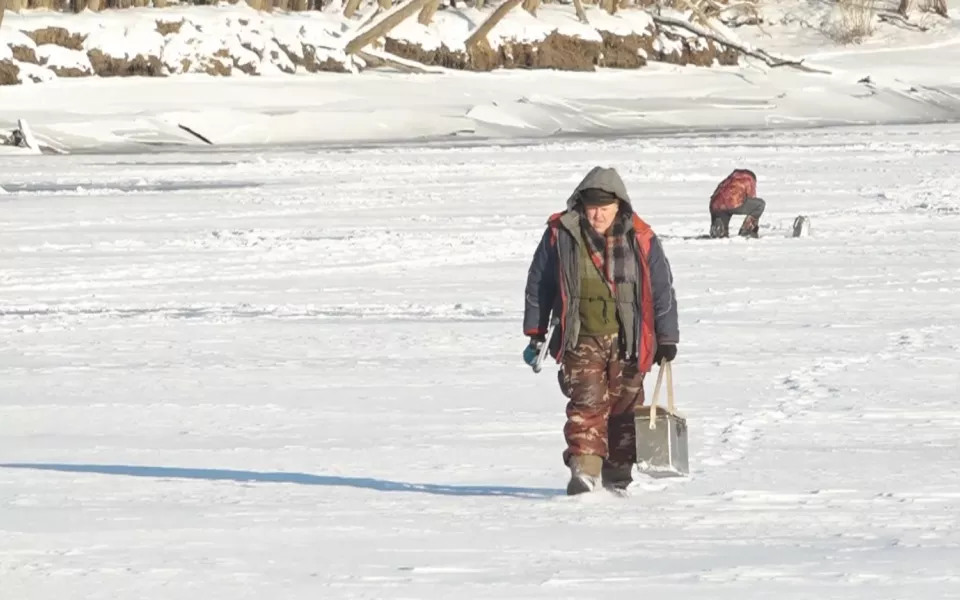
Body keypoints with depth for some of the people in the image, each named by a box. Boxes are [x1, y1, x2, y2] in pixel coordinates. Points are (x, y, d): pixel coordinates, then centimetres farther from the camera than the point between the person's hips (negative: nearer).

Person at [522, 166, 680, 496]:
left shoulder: (640, 240, -3)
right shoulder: (560, 236, -2)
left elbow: (662, 289, 5)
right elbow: (538, 284, 9)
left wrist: (667, 339, 6)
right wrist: (535, 333, 10)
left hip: (627, 340, 1)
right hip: (581, 340, -1)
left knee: (624, 404, 7)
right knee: (587, 401, -14)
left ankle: (618, 474, 20)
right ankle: (584, 470, -20)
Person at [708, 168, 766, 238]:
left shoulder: (728, 180, 38)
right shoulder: (749, 179, 24)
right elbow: (752, 204, 27)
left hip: (717, 207, 5)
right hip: (733, 203, -5)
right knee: (760, 204, 14)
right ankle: (746, 231, 7)